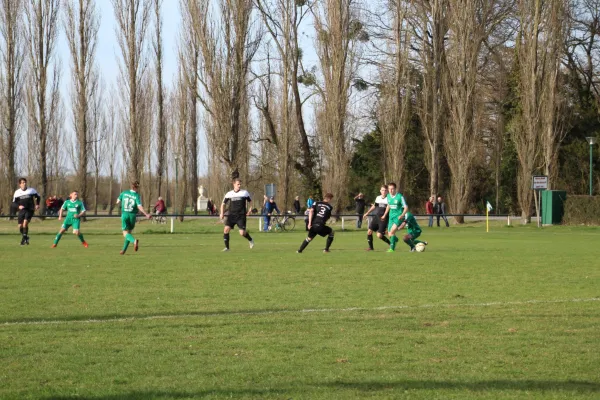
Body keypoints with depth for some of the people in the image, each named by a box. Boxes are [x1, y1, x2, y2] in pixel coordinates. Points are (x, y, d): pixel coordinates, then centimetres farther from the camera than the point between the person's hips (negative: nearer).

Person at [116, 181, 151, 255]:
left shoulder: (124, 193, 1)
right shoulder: (137, 196, -7)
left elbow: (118, 202, 8)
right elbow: (139, 207, -17)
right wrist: (146, 214, -15)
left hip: (124, 214, 0)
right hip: (132, 215, 0)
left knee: (125, 233, -2)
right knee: (129, 232, 18)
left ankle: (134, 240, -34)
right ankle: (124, 250, 19)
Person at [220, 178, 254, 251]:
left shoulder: (245, 193, 2)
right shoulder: (229, 194, 5)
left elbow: (250, 201, 16)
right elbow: (223, 204, 14)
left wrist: (250, 210, 1)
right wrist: (222, 213, 2)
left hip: (241, 215, -2)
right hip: (231, 215, 2)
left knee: (242, 233, -10)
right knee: (226, 229, -16)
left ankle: (250, 240, 24)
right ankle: (227, 247, -6)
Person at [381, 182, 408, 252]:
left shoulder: (400, 197, -15)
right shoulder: (388, 196, 4)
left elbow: (406, 208, -11)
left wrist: (402, 215, -25)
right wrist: (384, 215, 23)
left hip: (398, 216, -6)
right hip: (391, 216, 6)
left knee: (392, 231, -25)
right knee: (389, 234, 8)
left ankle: (392, 248, -19)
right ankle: (395, 239, 44)